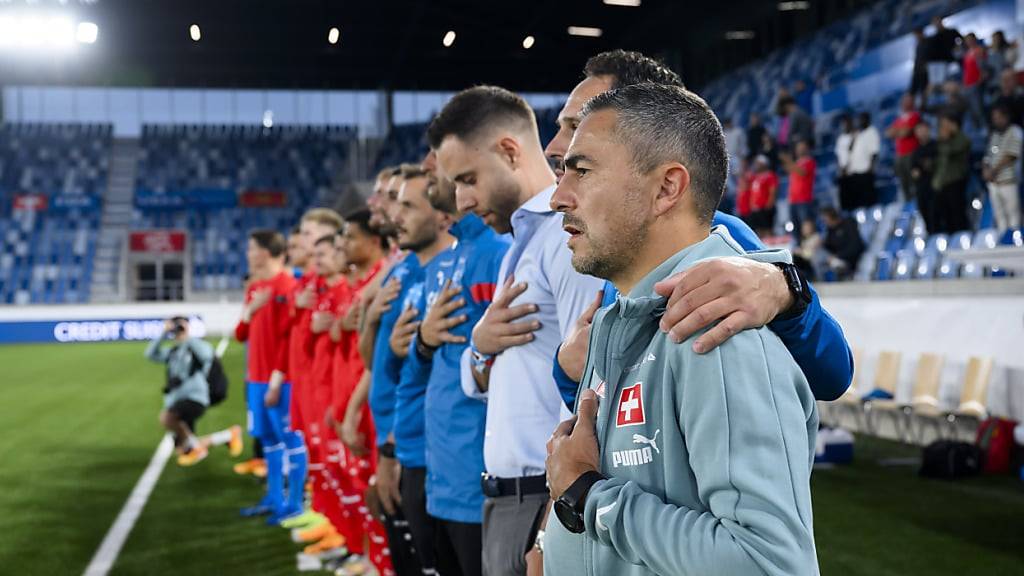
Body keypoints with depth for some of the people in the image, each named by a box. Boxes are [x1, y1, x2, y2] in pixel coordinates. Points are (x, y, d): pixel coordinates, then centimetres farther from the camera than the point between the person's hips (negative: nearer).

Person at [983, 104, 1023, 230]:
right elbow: (989, 155, 17)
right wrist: (985, 169, -3)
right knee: (999, 216, 7)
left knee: (1013, 214, -5)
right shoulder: (994, 135, 17)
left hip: (1008, 181, -6)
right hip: (993, 181, 6)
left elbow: (1011, 155, -12)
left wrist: (994, 170, -14)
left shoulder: (1014, 132, -3)